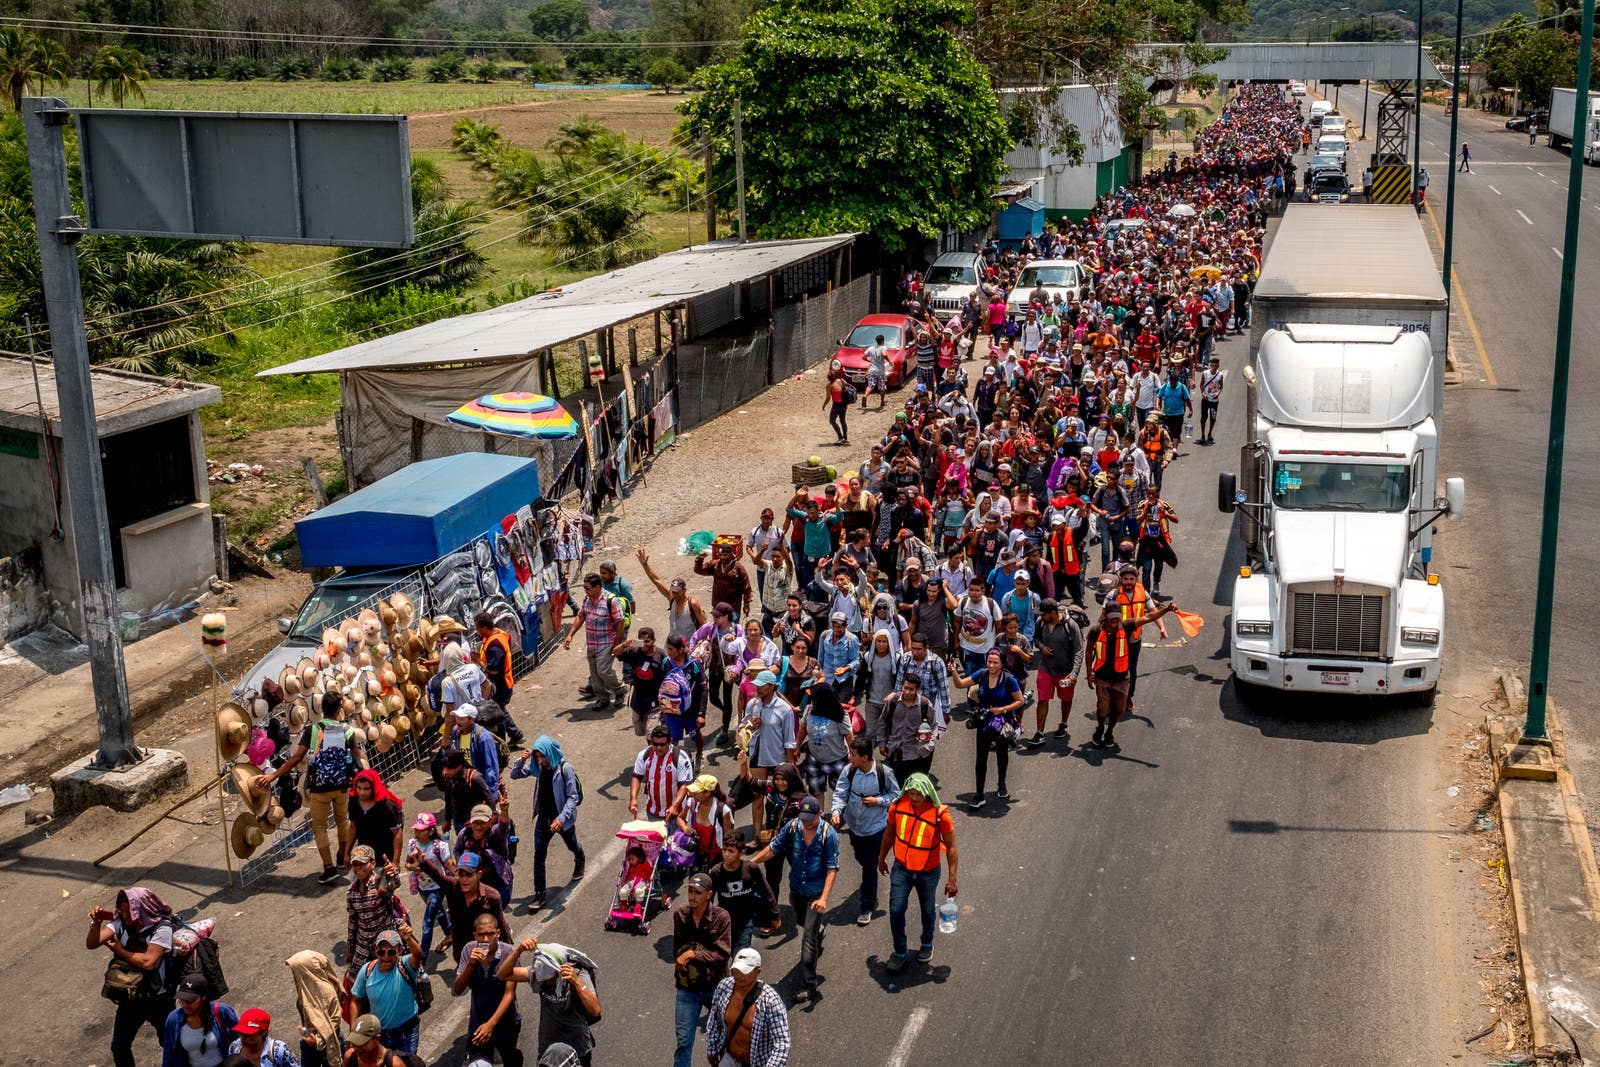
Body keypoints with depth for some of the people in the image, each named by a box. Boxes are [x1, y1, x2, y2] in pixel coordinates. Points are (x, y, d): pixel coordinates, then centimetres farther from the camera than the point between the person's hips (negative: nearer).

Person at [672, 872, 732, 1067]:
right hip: (687, 987, 2)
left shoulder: (721, 917, -15)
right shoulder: (680, 915, -3)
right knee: (684, 1042, -1)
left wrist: (693, 954, -27)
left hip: (715, 986, -2)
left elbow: (723, 954, -21)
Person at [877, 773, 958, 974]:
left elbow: (951, 847, -13)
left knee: (927, 910, 19)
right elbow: (889, 834, 3)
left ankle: (927, 944, 46)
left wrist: (952, 879, -12)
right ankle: (900, 952, 18)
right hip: (901, 869, 1)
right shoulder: (897, 807, -16)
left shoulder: (940, 815, -24)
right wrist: (881, 858, 14)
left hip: (928, 872, -1)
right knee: (896, 910, -2)